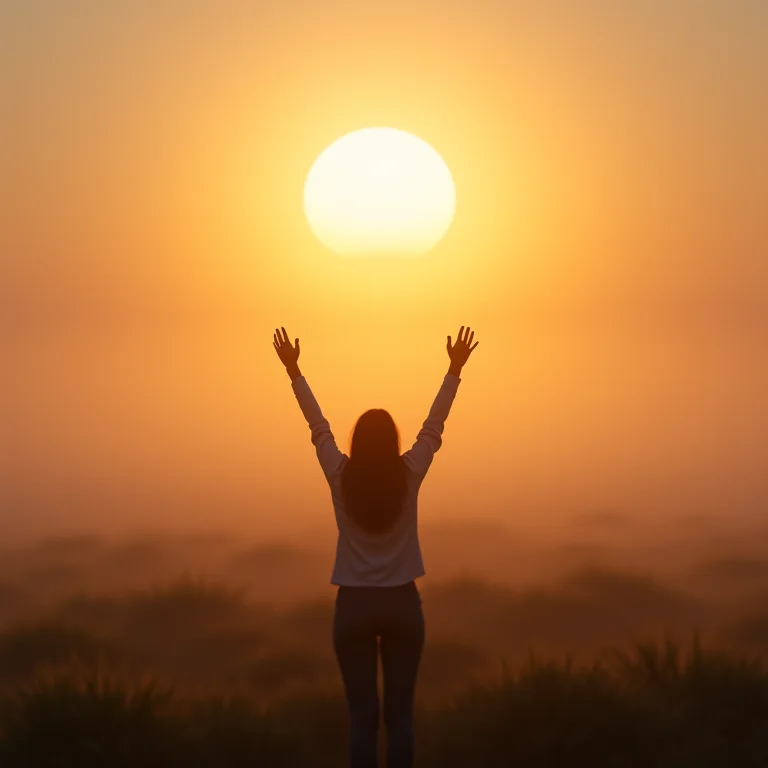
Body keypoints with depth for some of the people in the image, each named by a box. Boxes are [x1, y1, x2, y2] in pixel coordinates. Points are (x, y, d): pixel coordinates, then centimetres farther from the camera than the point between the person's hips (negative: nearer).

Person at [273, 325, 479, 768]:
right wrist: (455, 370, 9)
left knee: (362, 715, 1)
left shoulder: (341, 478, -6)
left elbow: (318, 425, 3)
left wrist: (294, 371, 11)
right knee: (400, 714, 1)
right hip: (401, 603, 0)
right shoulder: (409, 476, -7)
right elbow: (435, 424, 1)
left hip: (354, 605, 0)